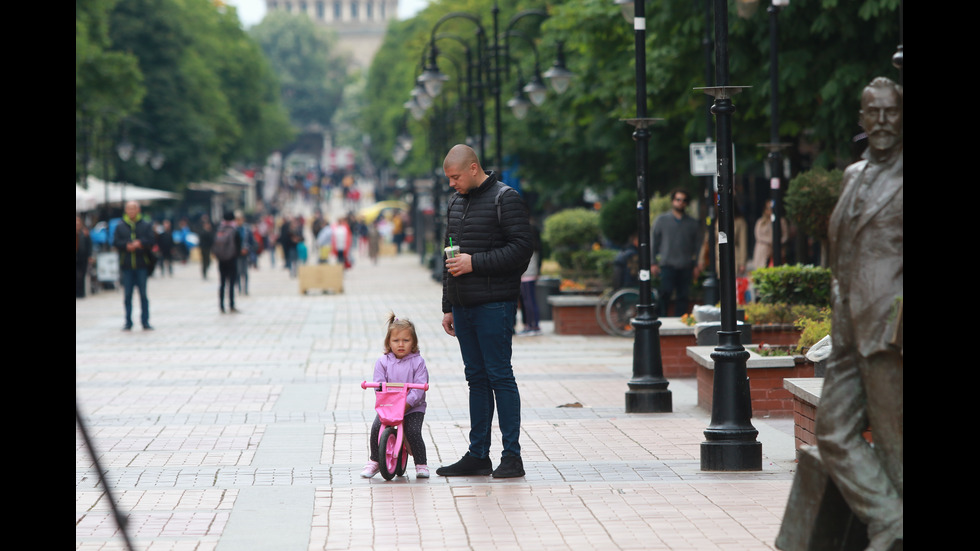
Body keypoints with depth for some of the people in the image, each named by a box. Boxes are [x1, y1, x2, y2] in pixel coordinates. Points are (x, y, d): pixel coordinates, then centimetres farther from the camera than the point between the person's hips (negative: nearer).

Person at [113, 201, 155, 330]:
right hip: (126, 266, 1)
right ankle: (128, 322, 11)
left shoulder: (146, 225, 4)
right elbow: (115, 242, 0)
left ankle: (145, 321, 9)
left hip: (142, 265, -1)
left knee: (143, 294, 3)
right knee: (127, 295, 4)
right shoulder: (120, 226, 7)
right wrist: (127, 245, -16)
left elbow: (151, 241, -4)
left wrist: (140, 243, -20)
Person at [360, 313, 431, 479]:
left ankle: (421, 464, -3)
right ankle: (374, 462, 1)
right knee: (376, 427, -19)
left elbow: (419, 387, -9)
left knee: (413, 431, -23)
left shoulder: (417, 362, -1)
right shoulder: (382, 362, 4)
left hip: (413, 407, -2)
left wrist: (406, 403, -22)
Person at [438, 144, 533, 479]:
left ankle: (512, 456, -3)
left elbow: (521, 249, -14)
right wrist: (448, 307, 20)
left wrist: (475, 263, -17)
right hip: (463, 306, 7)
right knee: (476, 378, 9)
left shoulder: (505, 199, -6)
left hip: (494, 306, -7)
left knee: (500, 376, -7)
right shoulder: (456, 203, 18)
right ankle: (478, 455, 12)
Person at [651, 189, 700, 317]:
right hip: (667, 265, -2)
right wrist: (653, 263, 4)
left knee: (683, 297, 0)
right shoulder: (662, 220, 8)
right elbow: (655, 242, 10)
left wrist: (696, 266, 9)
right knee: (665, 294, -11)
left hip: (686, 267, 2)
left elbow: (696, 244, 15)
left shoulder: (692, 223, 13)